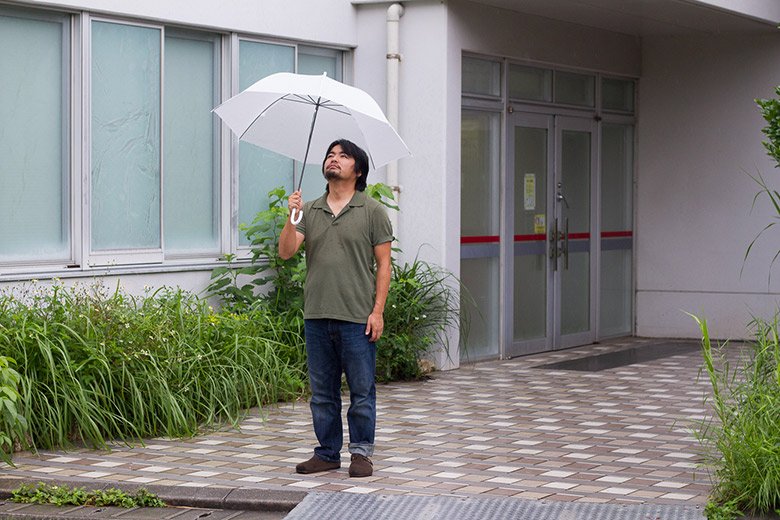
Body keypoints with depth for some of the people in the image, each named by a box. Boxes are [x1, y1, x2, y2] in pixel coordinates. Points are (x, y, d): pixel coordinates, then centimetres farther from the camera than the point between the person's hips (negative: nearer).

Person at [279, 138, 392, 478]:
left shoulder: (372, 211, 1)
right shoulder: (310, 211, 11)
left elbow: (383, 264, -1)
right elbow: (286, 251, 2)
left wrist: (377, 310, -8)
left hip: (357, 318, -4)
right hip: (316, 316, 4)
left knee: (362, 391, 1)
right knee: (322, 392, 10)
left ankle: (361, 453, 11)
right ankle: (328, 453, 19)